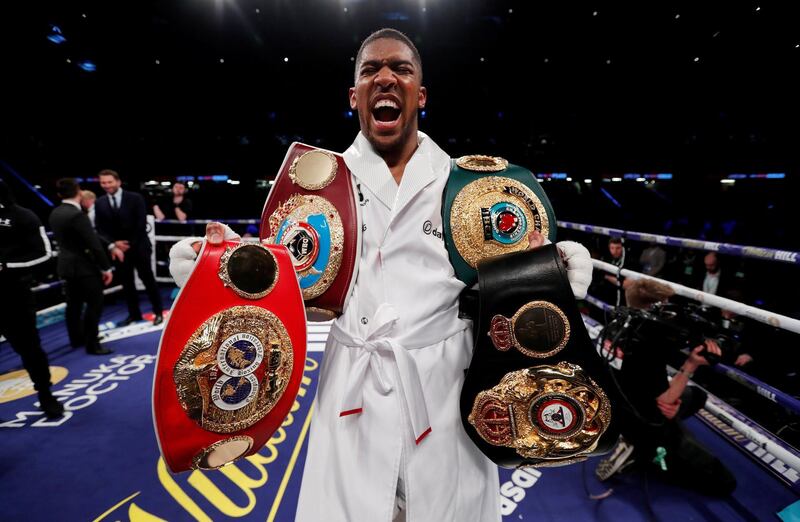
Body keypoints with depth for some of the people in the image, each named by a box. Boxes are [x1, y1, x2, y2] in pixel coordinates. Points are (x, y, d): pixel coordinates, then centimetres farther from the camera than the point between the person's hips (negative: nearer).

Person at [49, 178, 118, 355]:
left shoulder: (55, 213, 6)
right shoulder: (77, 215, -22)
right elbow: (94, 244, -22)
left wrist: (111, 246, 10)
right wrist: (106, 268, -13)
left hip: (67, 265, 9)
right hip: (83, 266, -9)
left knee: (74, 304, 18)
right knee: (95, 304, -1)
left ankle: (77, 338, 30)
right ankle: (91, 344, 4)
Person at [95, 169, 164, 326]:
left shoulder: (135, 198, -4)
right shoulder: (99, 203, 6)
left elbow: (141, 224, -9)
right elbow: (100, 228, 4)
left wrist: (131, 244, -12)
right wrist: (113, 243, -11)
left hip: (138, 247, -3)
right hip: (118, 248, 3)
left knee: (148, 279, 2)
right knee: (126, 282, 9)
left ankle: (158, 312, 12)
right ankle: (134, 314, 20)